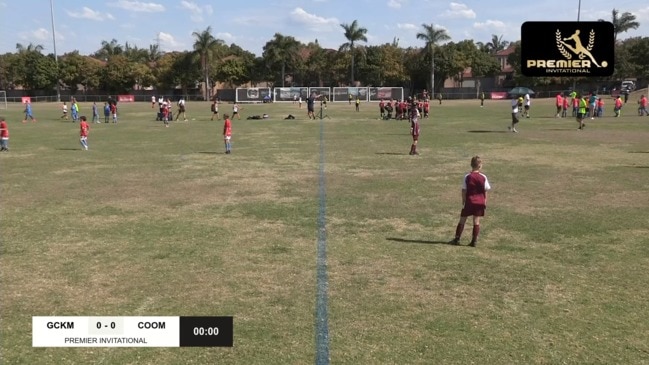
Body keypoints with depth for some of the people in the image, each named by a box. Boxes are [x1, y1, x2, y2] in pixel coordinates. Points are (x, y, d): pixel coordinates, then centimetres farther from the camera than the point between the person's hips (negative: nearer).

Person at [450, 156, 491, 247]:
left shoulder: (467, 177, -6)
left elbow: (464, 191, -4)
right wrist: (485, 201, 12)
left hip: (469, 202, -1)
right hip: (480, 202, 1)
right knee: (476, 221, 6)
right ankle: (474, 241, 5)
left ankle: (457, 239, 10)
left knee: (462, 220, 8)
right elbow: (485, 191, 1)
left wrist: (463, 202, 4)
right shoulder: (483, 177, -3)